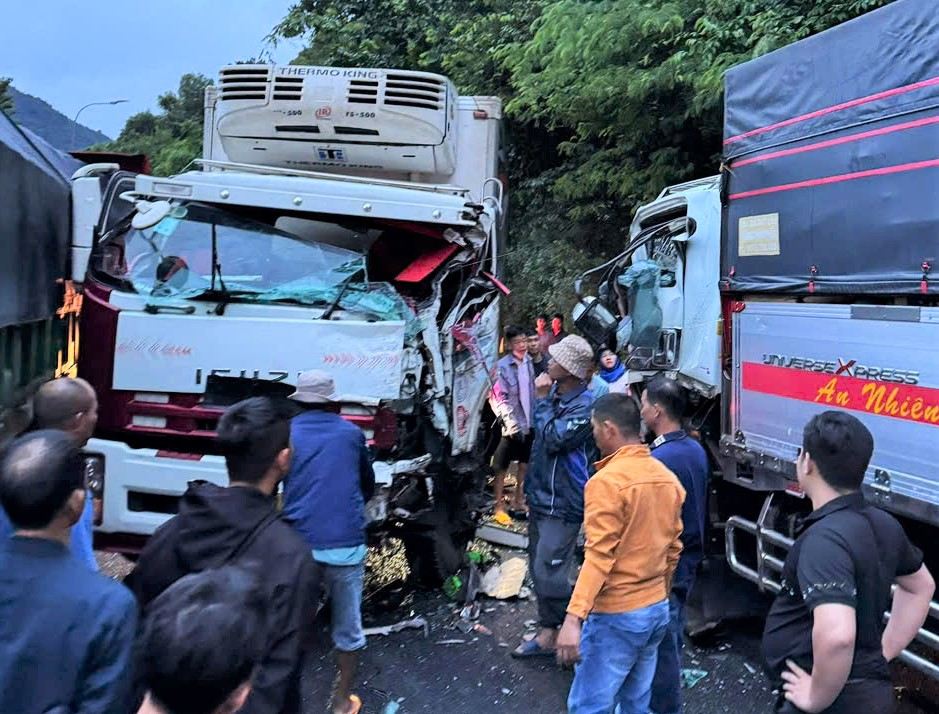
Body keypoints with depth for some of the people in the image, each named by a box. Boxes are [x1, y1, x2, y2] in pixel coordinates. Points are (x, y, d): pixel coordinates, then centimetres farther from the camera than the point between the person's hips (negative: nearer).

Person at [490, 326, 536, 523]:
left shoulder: (530, 362, 3)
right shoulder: (502, 366, -13)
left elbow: (535, 391, 11)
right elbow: (500, 398, -15)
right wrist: (511, 422, -23)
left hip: (530, 423, 6)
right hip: (512, 426, -6)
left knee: (525, 466, 16)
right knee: (502, 468, 4)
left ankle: (518, 502, 31)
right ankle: (498, 507, 14)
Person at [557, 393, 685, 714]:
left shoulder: (607, 481, -18)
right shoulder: (667, 477, 7)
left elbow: (599, 556, -23)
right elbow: (673, 548, 14)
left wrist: (573, 618, -25)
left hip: (616, 616, -8)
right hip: (657, 610, 8)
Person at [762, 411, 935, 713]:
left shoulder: (825, 538, -27)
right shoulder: (882, 524, 2)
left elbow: (836, 636, -41)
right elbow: (920, 586, 20)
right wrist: (881, 652, 15)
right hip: (870, 688, 8)